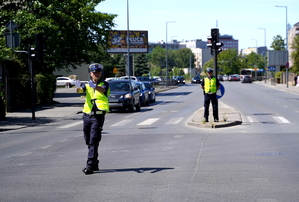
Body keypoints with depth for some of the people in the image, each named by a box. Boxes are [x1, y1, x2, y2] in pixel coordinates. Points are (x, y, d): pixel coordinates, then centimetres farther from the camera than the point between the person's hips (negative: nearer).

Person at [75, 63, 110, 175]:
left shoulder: (104, 84, 5)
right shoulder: (87, 85, 14)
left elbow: (102, 89, -19)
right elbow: (80, 90, -7)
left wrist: (95, 86, -41)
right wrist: (78, 87, -32)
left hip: (98, 116, -5)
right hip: (87, 115, 5)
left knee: (94, 141, -13)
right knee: (88, 141, 10)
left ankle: (90, 165, -15)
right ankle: (95, 164, 23)